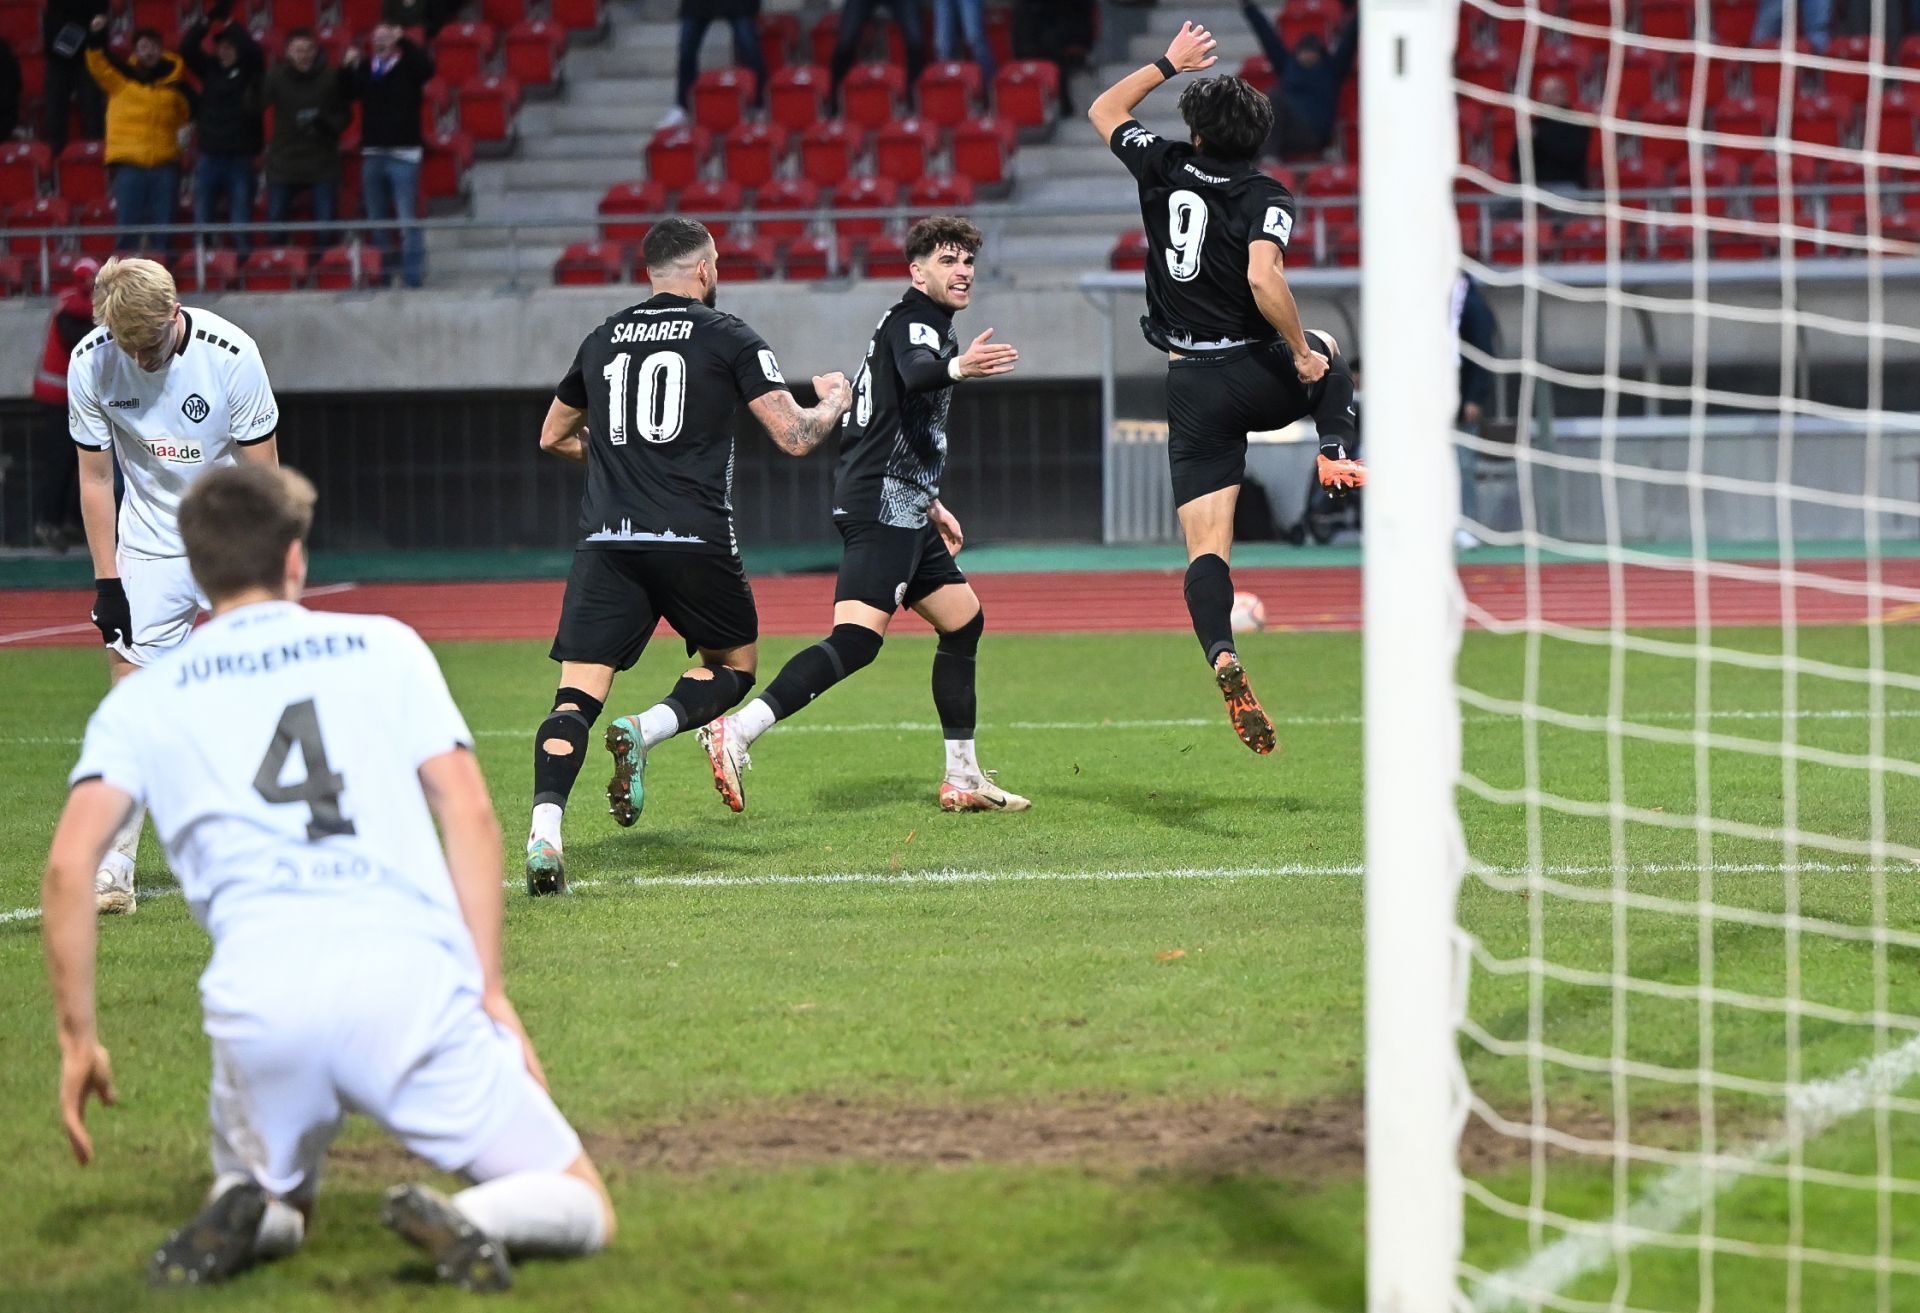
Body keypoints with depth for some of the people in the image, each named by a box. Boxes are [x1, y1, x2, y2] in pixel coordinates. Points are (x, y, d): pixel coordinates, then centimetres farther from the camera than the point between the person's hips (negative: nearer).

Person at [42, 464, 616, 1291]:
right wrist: (490, 993, 9)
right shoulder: (386, 646, 19)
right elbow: (470, 814, 8)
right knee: (581, 1207, 10)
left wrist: (78, 1038, 11)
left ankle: (246, 1218, -5)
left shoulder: (145, 698, 19)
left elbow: (70, 862, 5)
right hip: (411, 975, -1)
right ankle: (471, 1221, -23)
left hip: (257, 996, 2)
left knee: (270, 1201, 31)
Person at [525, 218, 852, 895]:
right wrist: (834, 401, 20)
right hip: (695, 541, -3)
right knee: (734, 667, 20)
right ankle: (645, 731, -9)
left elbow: (553, 437, 29)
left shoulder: (603, 340, 15)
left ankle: (543, 832, -24)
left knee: (576, 697, -3)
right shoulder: (729, 338, 2)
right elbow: (794, 437, -2)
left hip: (606, 541, 3)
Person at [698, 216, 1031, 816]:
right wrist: (957, 367, -55)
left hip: (905, 514, 11)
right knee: (856, 640, -22)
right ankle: (736, 732, -31)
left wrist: (931, 504, 39)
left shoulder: (926, 328, 23)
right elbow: (913, 373, -34)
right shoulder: (912, 322, -8)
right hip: (882, 510, -11)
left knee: (964, 621, 16)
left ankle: (963, 779, 21)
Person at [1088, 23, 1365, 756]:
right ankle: (1334, 455, 15)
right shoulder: (1264, 198, -8)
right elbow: (1264, 279, -25)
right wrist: (1300, 352, -13)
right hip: (1257, 375, -1)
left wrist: (1169, 64, 27)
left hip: (1192, 386, 1)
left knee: (1206, 545, -4)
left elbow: (1104, 111, 20)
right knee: (1326, 354, 37)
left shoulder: (1163, 170, 1)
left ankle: (1222, 657, -28)